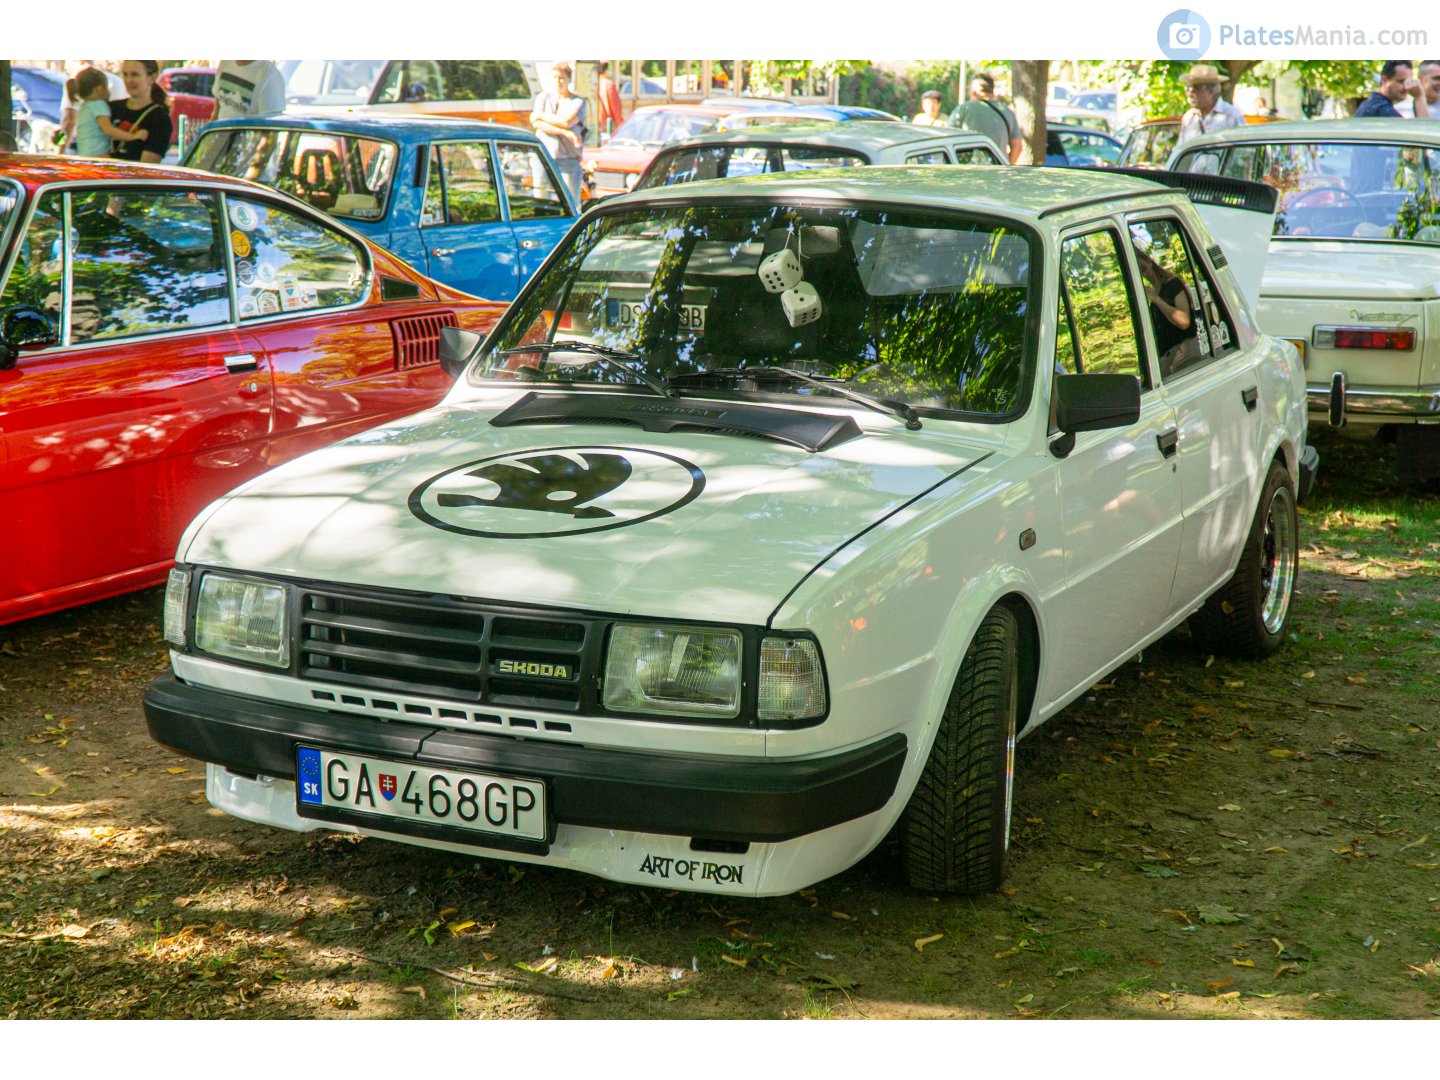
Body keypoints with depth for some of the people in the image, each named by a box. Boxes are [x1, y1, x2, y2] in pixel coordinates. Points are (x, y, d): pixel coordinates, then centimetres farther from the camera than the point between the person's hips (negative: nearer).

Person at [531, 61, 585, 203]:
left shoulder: (578, 101, 3)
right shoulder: (543, 98, 12)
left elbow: (567, 122, -14)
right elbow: (537, 124, -4)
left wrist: (541, 115, -3)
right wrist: (565, 133, -14)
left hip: (568, 159, -3)